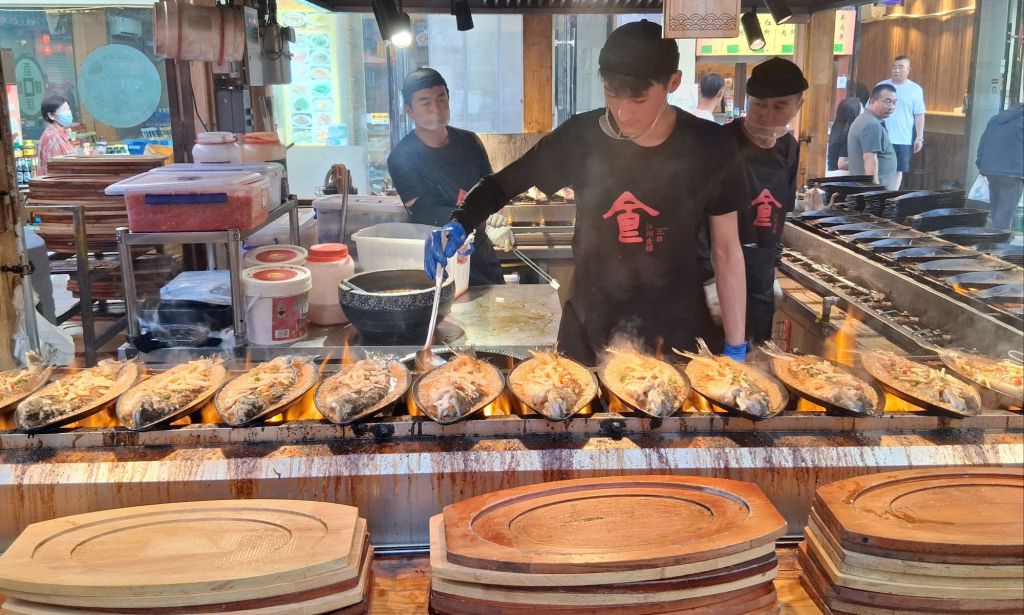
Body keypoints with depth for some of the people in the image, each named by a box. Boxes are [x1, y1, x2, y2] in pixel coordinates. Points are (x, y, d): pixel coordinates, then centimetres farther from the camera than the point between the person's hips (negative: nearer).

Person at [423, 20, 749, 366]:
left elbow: (727, 251, -1)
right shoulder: (581, 138, -10)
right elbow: (502, 183, 3)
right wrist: (459, 224, -17)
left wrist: (736, 346, -1)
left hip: (678, 332, 0)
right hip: (589, 328, 1)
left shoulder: (709, 147, -10)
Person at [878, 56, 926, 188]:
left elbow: (919, 115, 1)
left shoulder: (915, 90, 1)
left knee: (898, 170, 6)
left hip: (903, 139, -1)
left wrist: (919, 138, -4)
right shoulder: (882, 86, 5)